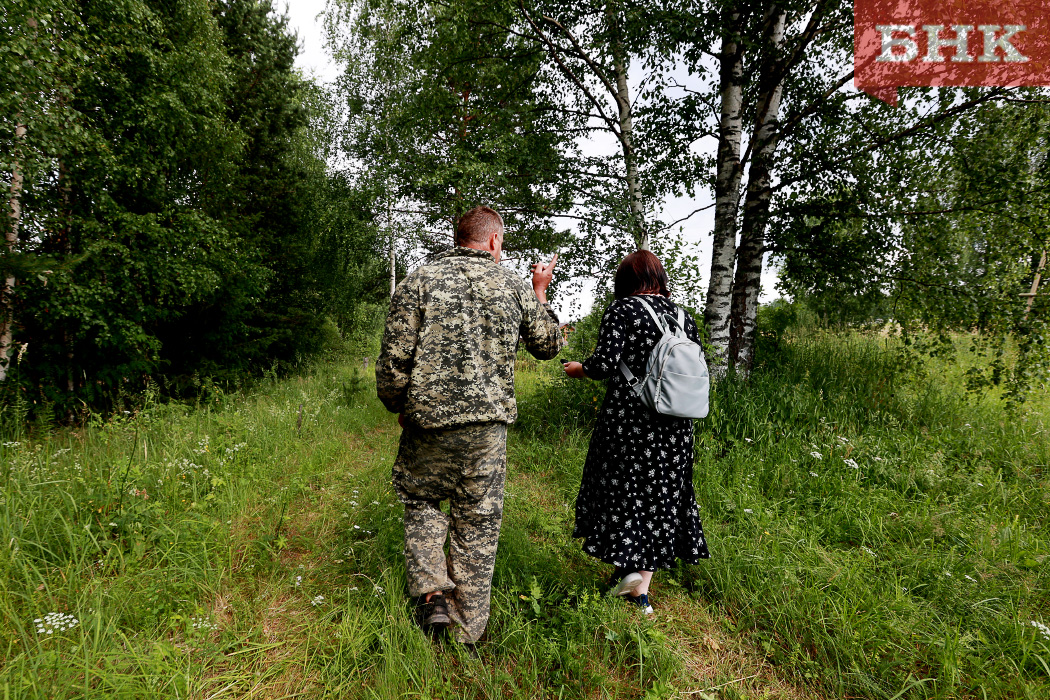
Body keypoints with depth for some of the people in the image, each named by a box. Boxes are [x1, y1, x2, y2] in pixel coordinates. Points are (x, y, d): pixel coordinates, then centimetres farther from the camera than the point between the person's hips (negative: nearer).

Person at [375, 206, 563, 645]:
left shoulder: (419, 282, -1)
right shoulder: (513, 285, 2)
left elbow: (394, 358, -5)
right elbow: (548, 346, 15)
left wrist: (397, 406, 11)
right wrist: (540, 293, 27)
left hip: (427, 419, 0)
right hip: (487, 425, 1)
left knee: (420, 499, 24)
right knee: (478, 524, 12)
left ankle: (431, 595, 10)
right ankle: (467, 633, 24)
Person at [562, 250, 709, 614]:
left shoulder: (622, 310, -7)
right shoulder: (684, 317, 8)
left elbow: (604, 363, -17)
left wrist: (579, 369, 3)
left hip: (628, 420, -5)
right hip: (674, 431, 5)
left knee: (620, 489, 13)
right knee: (659, 496, 12)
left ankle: (628, 565, 4)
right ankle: (641, 590, 19)